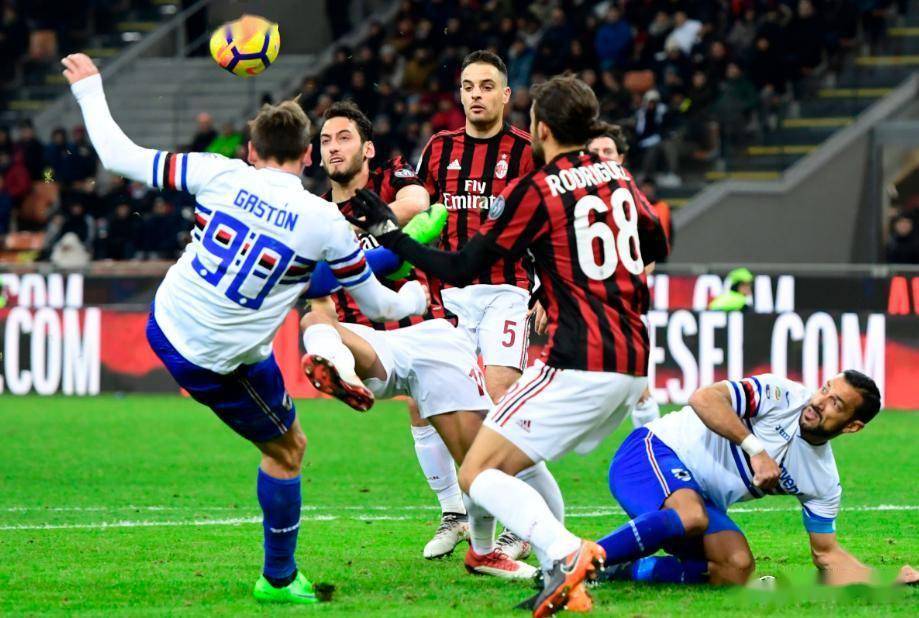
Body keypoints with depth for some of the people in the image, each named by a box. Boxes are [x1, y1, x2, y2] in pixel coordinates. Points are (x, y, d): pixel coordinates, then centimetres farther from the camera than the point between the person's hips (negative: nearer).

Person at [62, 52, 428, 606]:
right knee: (287, 450, 17)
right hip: (221, 364, -4)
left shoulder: (220, 175, -11)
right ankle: (279, 579, 25)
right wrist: (414, 299, 24)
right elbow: (377, 304, 0)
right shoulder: (325, 221, -14)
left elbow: (121, 156, -5)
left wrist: (89, 89, 11)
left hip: (165, 325, 4)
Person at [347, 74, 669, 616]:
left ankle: (564, 552, -30)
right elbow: (657, 246, 30)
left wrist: (388, 233, 6)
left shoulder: (536, 192, -8)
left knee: (477, 474, -6)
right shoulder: (620, 178, 13)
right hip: (633, 367, 8)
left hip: (579, 366, -8)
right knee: (519, 458, 24)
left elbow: (460, 269, -3)